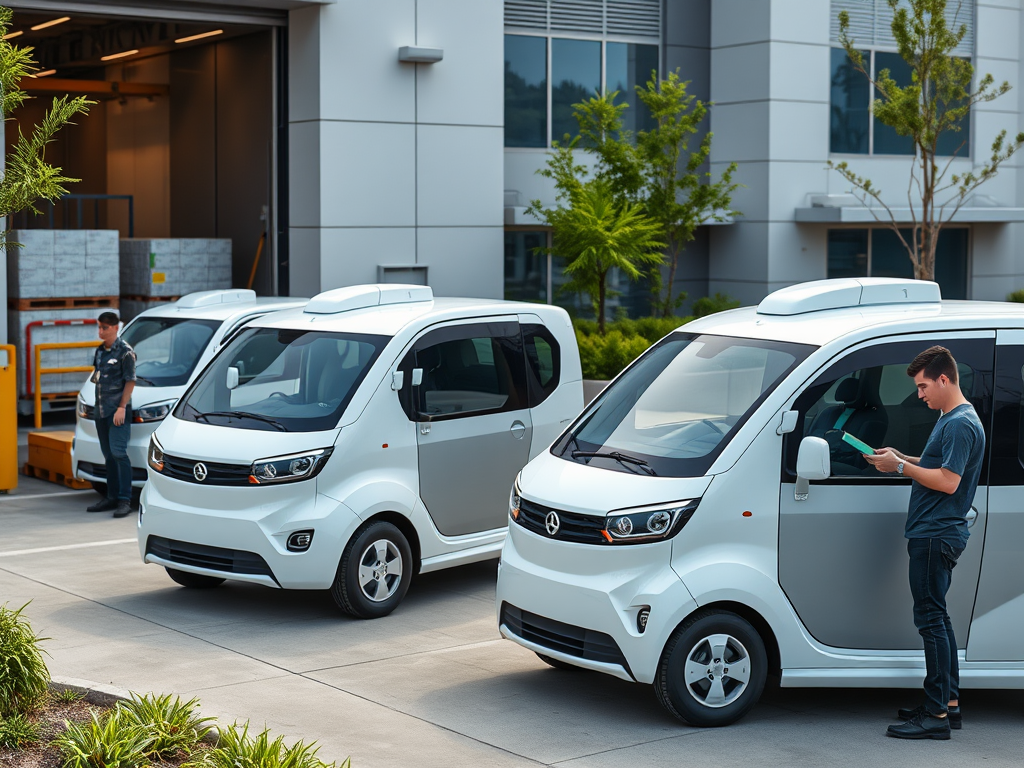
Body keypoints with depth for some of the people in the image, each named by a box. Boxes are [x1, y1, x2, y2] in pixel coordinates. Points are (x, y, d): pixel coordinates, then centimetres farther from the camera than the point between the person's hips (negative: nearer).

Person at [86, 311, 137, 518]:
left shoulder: (125, 351, -7)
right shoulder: (100, 351, 15)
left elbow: (130, 381, -10)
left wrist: (122, 407, -17)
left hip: (118, 411, -8)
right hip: (101, 411, 8)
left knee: (118, 453, -14)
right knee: (109, 455, 11)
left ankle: (125, 500, -14)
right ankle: (112, 498, 16)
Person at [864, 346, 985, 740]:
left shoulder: (961, 424, -16)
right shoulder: (950, 419, 17)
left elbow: (948, 481, -22)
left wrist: (901, 467, -15)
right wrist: (901, 458, 12)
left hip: (937, 536, -11)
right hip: (934, 534, 11)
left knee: (931, 618, -9)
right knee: (936, 618, 15)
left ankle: (936, 715, -7)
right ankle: (949, 703, 22)